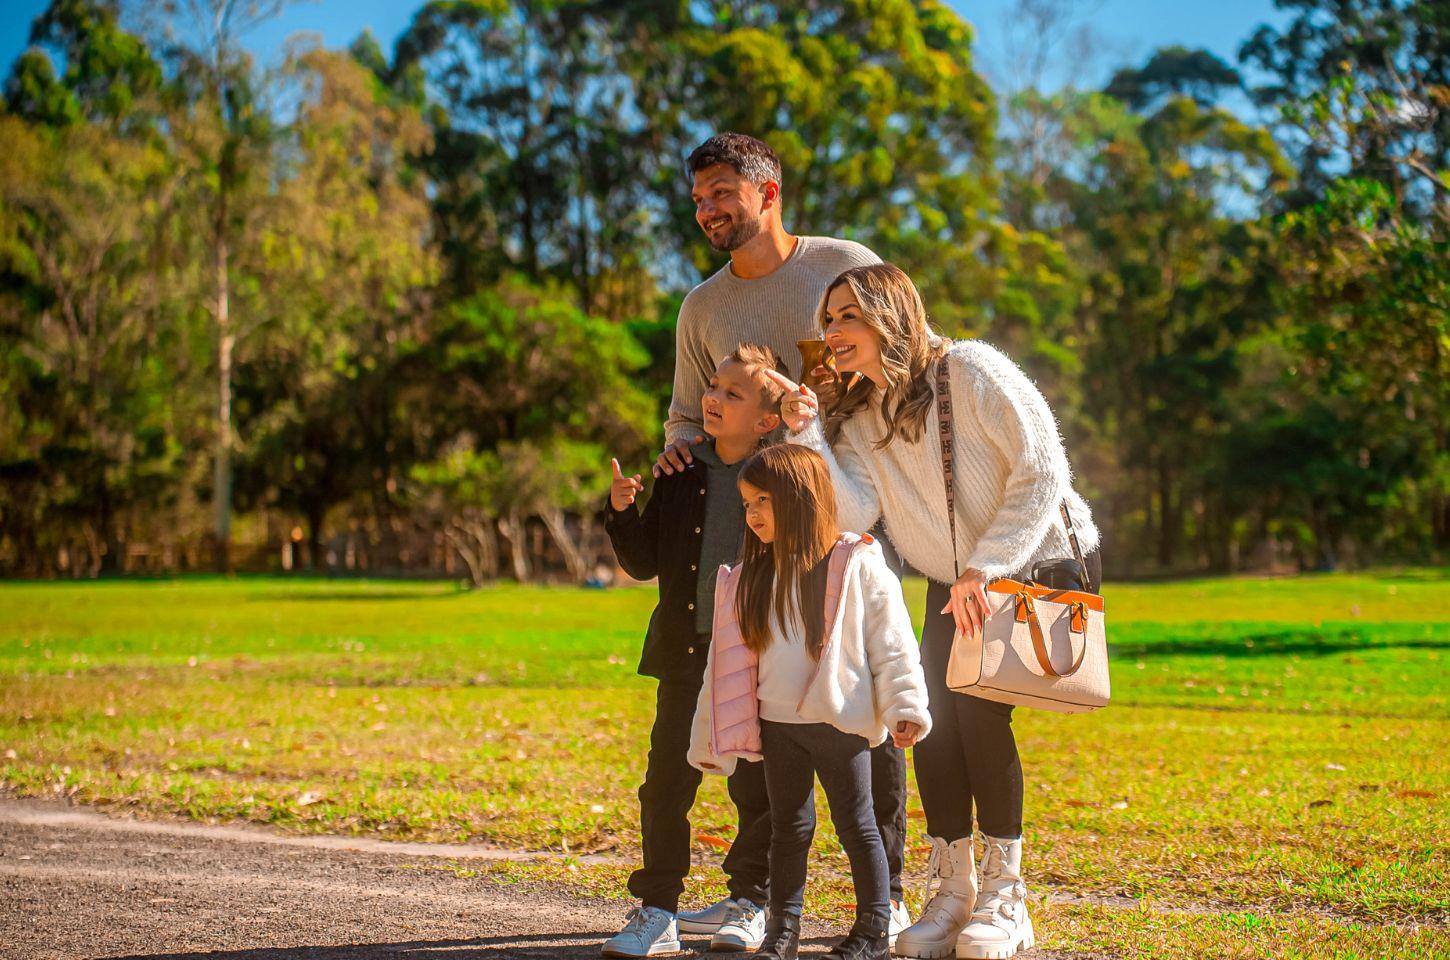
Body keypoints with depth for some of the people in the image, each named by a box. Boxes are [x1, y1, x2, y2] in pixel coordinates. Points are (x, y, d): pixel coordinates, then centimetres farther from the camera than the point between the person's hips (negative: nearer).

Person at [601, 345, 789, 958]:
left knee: (757, 787, 7)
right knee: (667, 783, 2)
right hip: (687, 654, 3)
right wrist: (622, 512, -6)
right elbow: (644, 563, 8)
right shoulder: (681, 475, 5)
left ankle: (749, 903, 22)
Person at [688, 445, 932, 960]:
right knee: (788, 828, 9)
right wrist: (709, 738, 12)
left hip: (841, 723, -4)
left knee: (856, 825, 5)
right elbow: (726, 661, 12)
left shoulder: (857, 566, -7)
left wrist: (905, 708, -16)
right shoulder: (750, 579, 8)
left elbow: (893, 643, -8)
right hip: (777, 725, 4)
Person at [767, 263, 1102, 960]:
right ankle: (953, 894, 3)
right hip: (955, 581, 6)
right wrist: (807, 435, -24)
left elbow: (1043, 470, -21)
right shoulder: (856, 417, -1)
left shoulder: (970, 371, -20)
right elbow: (854, 513, -15)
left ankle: (1005, 900, -8)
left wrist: (986, 567, -25)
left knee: (981, 709, -19)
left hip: (1042, 562, -6)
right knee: (932, 717, -10)